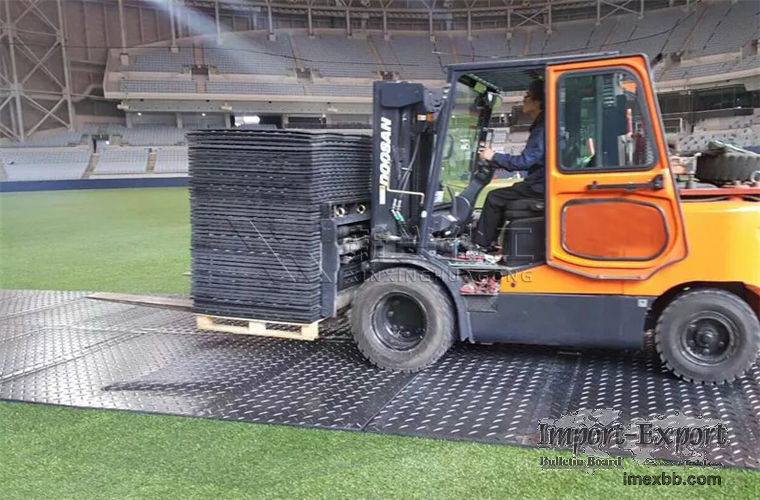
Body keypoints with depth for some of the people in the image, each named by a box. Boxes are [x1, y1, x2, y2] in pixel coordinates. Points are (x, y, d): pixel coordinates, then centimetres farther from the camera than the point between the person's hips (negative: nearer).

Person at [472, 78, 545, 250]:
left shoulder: (542, 128, -18)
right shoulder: (541, 126, 15)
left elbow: (525, 161, -23)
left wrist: (494, 157, -13)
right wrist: (497, 159, 16)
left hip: (538, 187, -10)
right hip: (539, 184, 10)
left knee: (494, 197, -4)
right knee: (501, 196, 19)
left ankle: (480, 244, 6)